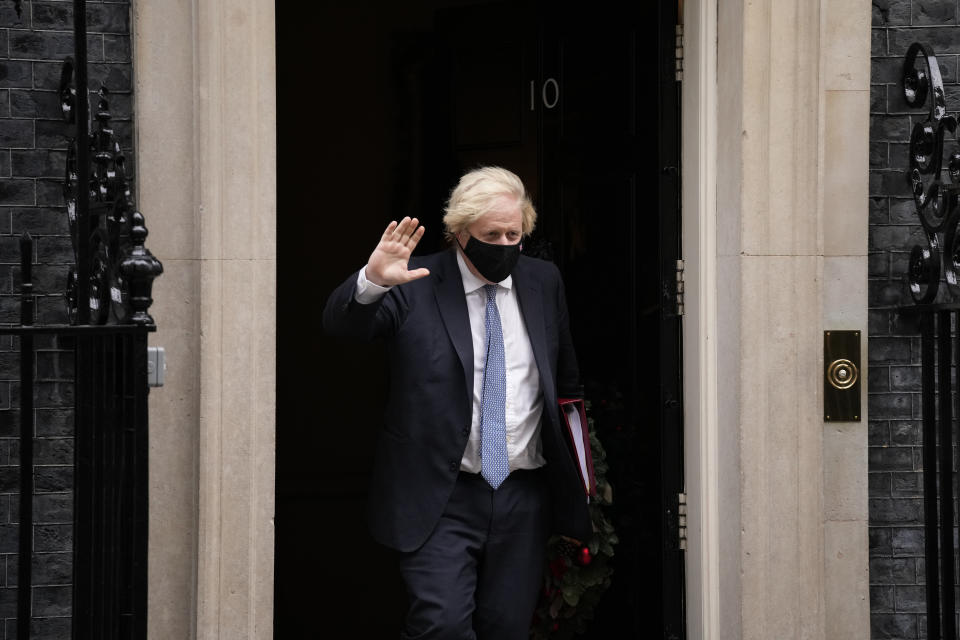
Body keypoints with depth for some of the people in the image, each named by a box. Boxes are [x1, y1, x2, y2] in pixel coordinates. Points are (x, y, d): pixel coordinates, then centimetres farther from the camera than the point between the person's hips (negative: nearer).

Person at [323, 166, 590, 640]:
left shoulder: (543, 282, 11)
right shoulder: (415, 286, -3)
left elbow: (566, 379, 21)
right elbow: (340, 324, -16)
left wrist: (579, 467, 16)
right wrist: (372, 280, -37)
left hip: (523, 496, 4)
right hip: (441, 497, -4)